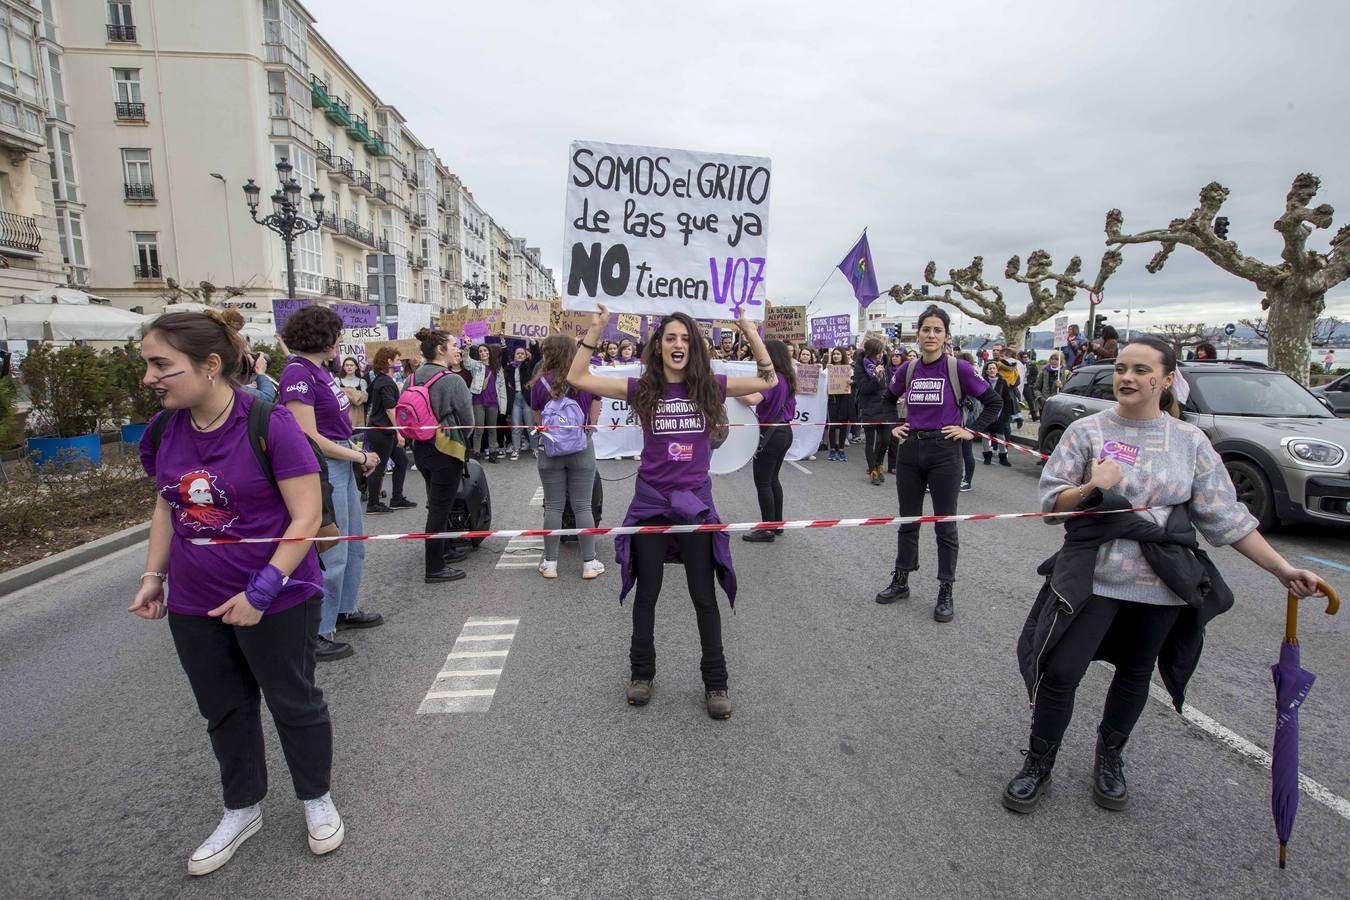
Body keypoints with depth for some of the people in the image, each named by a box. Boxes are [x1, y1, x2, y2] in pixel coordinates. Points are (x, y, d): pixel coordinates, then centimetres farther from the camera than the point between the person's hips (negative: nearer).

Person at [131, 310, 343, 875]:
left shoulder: (270, 422, -20)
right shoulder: (165, 429, 0)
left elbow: (307, 515, -20)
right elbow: (166, 507, 15)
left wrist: (262, 591, -22)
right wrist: (153, 577, 9)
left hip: (277, 602, -6)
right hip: (195, 605, 6)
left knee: (293, 704, 12)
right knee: (223, 711, 20)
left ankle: (317, 800, 37)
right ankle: (242, 811, 43)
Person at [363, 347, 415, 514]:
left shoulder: (379, 380, 13)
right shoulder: (386, 382, -16)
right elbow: (390, 409, -21)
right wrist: (399, 432, -19)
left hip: (382, 430, 10)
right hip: (382, 431, -10)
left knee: (402, 460, 13)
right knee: (379, 467, 0)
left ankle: (397, 499, 19)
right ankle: (373, 505, 10)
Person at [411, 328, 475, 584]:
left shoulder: (414, 378, 2)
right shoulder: (453, 381, -18)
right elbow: (468, 420, -10)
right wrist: (462, 439, 10)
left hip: (421, 448, 8)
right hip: (447, 450, -8)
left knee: (438, 504, 22)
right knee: (440, 508, 0)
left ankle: (444, 550, 39)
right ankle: (434, 569, 8)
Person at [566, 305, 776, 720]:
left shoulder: (710, 387, -1)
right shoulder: (642, 389, -3)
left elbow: (769, 380, 3)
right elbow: (577, 378, -3)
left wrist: (751, 333, -8)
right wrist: (594, 331, -11)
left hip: (695, 502, 0)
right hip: (650, 502, 0)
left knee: (705, 597, 9)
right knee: (646, 594, 14)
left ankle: (715, 682, 24)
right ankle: (642, 673, 33)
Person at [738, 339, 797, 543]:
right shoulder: (787, 378, 9)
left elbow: (752, 399, -36)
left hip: (770, 434, -9)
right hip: (785, 432, 9)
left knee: (762, 482, 0)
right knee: (773, 479, 20)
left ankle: (767, 530, 6)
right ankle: (777, 523, 28)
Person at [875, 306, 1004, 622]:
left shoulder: (959, 368, -7)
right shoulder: (907, 369, 5)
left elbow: (994, 401, -1)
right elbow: (887, 399, 23)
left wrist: (971, 432, -6)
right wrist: (893, 426, 12)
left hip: (944, 453, -4)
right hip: (910, 451, 4)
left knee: (945, 525, 5)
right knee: (908, 521, 13)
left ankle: (946, 593, 17)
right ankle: (900, 582, 26)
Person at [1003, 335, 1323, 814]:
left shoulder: (1190, 441, 3)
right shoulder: (1086, 431, -3)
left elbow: (1225, 517, 5)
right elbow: (1050, 502, -5)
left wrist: (1283, 569, 0)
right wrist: (1091, 488, -22)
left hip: (1161, 586, 3)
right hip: (1091, 578, -2)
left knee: (1135, 672, 17)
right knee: (1060, 672, -5)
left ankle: (1110, 758, 40)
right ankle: (1038, 764, 16)